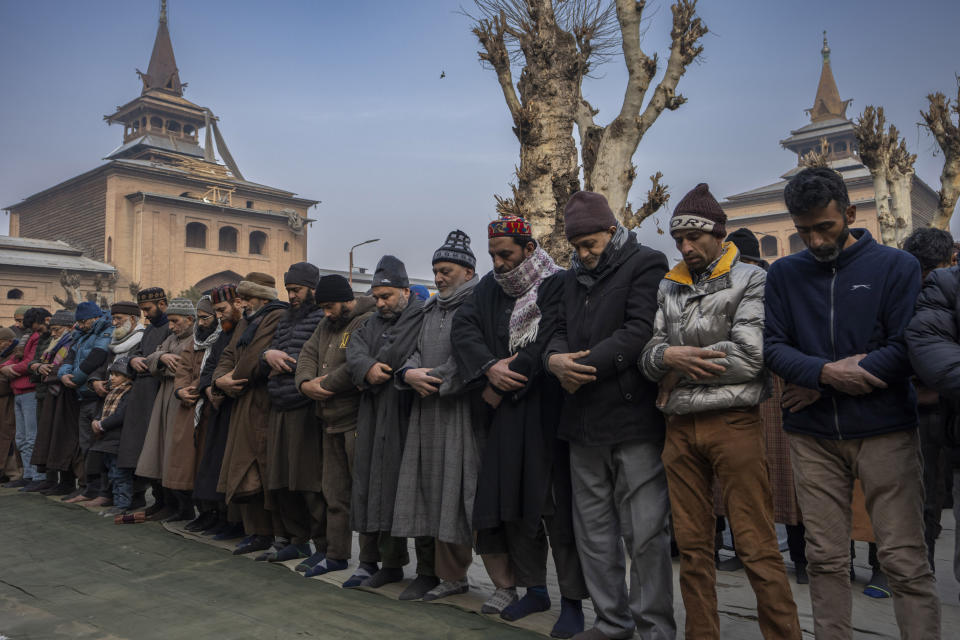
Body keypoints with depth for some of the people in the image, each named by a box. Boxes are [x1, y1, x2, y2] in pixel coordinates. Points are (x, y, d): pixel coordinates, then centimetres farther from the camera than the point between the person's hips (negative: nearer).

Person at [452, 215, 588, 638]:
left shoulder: (558, 286, -6)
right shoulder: (490, 287, 13)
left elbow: (545, 344, -16)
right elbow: (463, 327, 1)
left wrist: (501, 385, -10)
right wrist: (489, 368, -16)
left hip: (549, 413, -6)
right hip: (506, 414, 6)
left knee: (557, 505, -4)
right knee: (513, 504, 10)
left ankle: (572, 600, 8)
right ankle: (534, 589, 25)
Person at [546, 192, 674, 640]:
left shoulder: (646, 264, -3)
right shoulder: (574, 277, 20)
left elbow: (640, 331, -15)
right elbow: (561, 331, 17)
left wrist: (582, 367, -13)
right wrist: (556, 359, -7)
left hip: (633, 419, -7)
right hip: (584, 421, 8)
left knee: (645, 534, -2)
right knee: (593, 532, 13)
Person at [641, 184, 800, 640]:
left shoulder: (750, 281, 1)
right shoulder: (668, 289, 15)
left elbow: (749, 356, -12)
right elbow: (648, 358, 7)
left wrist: (681, 370, -7)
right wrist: (668, 355, -15)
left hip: (734, 424, -4)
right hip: (680, 427, 5)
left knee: (758, 547, -4)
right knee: (692, 546, 10)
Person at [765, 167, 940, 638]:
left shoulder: (895, 265, 1)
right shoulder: (784, 274, 8)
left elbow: (905, 349, -8)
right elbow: (772, 346, 1)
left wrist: (819, 384, -11)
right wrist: (827, 372, -17)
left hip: (885, 431, -2)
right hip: (813, 437, 2)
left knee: (905, 561, -1)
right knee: (825, 560, 8)